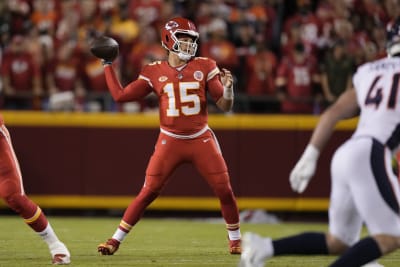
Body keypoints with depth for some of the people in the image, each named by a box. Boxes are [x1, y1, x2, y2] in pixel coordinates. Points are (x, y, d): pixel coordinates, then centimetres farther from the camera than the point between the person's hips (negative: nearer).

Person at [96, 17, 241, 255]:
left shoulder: (205, 67, 0)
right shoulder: (155, 72, 0)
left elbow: (225, 106, 0)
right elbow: (120, 95, 2)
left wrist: (228, 87, -20)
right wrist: (108, 65, 4)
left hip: (201, 139, 1)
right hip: (170, 141, -1)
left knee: (225, 190, -2)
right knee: (148, 192, -6)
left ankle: (235, 240, 18)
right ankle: (116, 240, 3)